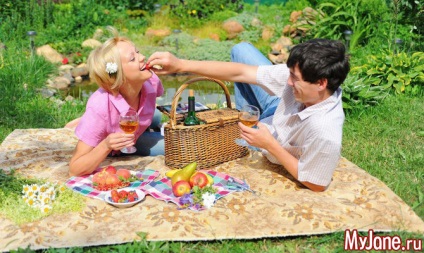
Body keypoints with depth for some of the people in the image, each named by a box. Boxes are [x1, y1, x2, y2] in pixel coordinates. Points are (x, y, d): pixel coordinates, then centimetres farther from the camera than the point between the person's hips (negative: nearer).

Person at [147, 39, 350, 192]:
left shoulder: (325, 134, -45)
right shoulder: (298, 73, -31)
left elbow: (315, 184, -28)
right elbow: (239, 72, -27)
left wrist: (269, 145, -33)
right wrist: (181, 65, -30)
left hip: (274, 154, -4)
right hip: (276, 113, 5)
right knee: (241, 49, -1)